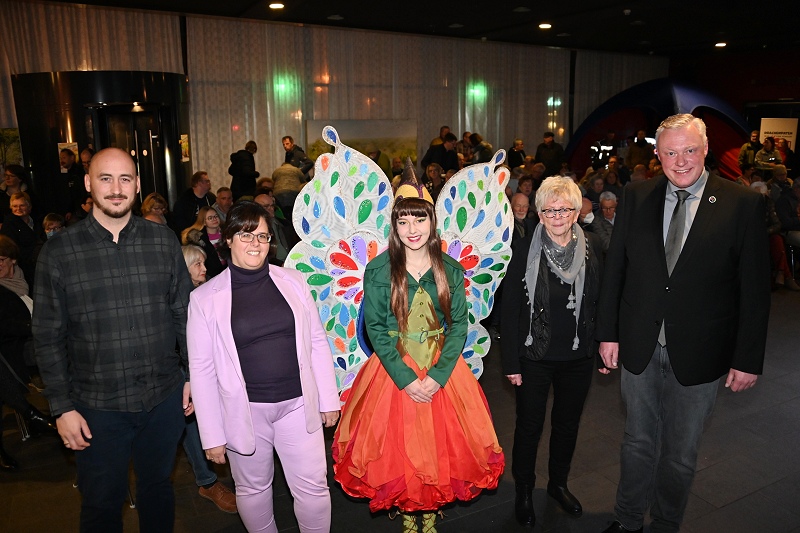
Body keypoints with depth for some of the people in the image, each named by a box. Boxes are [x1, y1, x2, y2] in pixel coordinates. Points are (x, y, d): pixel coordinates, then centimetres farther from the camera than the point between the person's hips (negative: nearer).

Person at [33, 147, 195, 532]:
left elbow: (183, 313, 4)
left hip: (165, 398, 2)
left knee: (158, 487, 21)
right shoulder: (58, 252, -6)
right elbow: (48, 337, -3)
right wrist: (62, 407, -5)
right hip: (98, 407, -1)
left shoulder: (164, 241, -1)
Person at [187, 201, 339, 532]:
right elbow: (201, 368, -3)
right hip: (245, 410, -1)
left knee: (313, 488, 7)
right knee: (253, 489, 16)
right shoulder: (205, 297, -4)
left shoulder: (293, 282, 1)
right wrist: (212, 434, -3)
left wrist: (328, 399, 6)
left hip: (298, 404, 1)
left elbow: (317, 342, 6)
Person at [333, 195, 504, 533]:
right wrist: (405, 378, -15)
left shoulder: (450, 269, -3)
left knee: (440, 445, 10)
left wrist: (439, 375, -14)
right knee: (398, 447, 8)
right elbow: (375, 330, -9)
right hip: (394, 370, -1)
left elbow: (459, 325, -3)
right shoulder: (378, 270, -9)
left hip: (442, 370, 2)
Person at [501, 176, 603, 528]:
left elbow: (601, 301, 2)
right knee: (529, 427, 12)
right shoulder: (525, 250, -13)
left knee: (568, 424, 20)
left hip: (578, 358, 3)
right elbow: (510, 309, -11)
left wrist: (604, 346, 0)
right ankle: (523, 492, 35)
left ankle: (558, 484, 44)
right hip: (534, 357, -3)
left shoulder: (593, 248, -5)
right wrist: (511, 362, -11)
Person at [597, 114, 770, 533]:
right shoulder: (636, 197, -2)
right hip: (638, 346, 2)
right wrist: (608, 333, 0)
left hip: (697, 353, -1)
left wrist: (748, 358, -7)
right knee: (638, 440, 19)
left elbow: (755, 289, -7)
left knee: (680, 452, 17)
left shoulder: (743, 204, -9)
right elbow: (614, 269, 1)